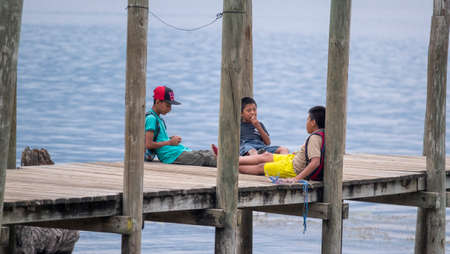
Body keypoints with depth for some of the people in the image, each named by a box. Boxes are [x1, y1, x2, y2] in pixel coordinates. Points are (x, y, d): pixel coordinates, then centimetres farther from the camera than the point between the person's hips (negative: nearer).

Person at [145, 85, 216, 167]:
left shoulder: (158, 118, 20)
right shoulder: (151, 118, -12)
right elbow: (148, 144, -20)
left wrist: (172, 139, 9)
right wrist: (170, 142, -11)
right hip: (173, 156, -10)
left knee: (207, 153, 1)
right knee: (205, 157, -14)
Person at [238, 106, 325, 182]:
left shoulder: (315, 138, -29)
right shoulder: (323, 134, -1)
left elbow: (315, 162, -39)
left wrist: (297, 178, -43)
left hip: (296, 169, -9)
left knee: (260, 167, 8)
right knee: (266, 156, 20)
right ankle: (237, 160, 31)